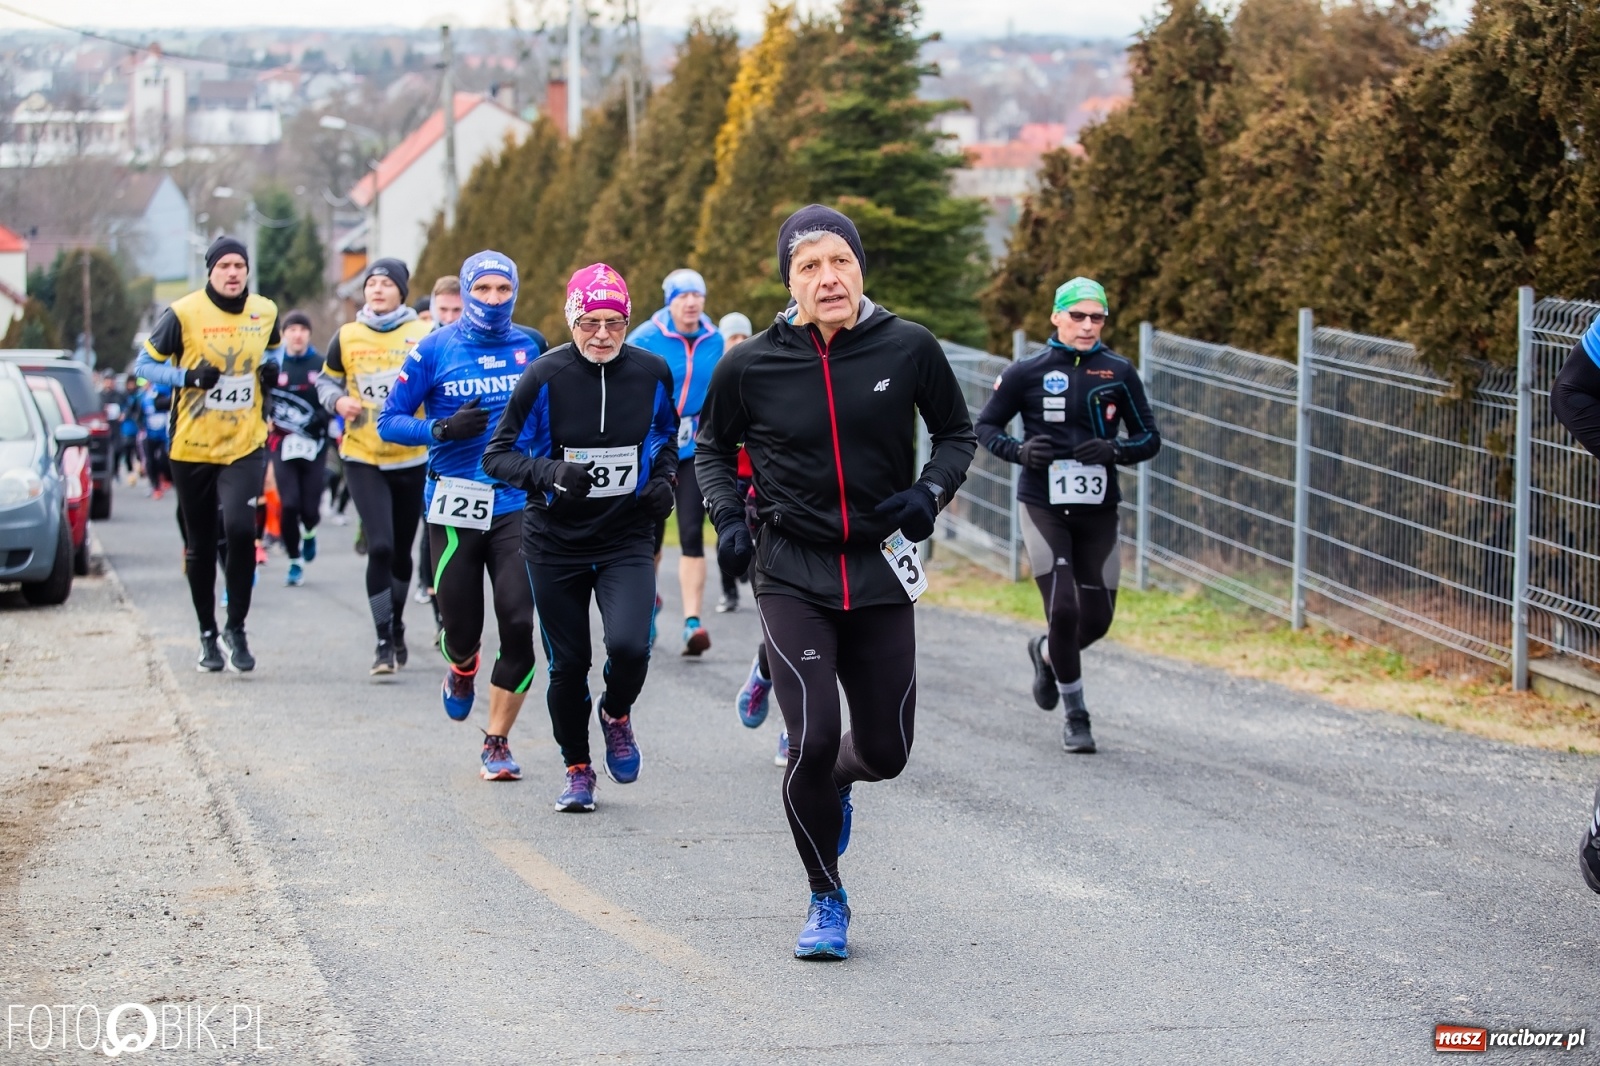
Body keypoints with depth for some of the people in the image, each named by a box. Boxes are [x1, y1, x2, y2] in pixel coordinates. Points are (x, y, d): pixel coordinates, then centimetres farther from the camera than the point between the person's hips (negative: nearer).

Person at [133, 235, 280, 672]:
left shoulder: (265, 312, 3)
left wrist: (271, 367, 2)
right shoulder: (184, 313, -8)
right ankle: (208, 634, 25)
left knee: (240, 530, -19)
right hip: (193, 446, -1)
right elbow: (144, 364, -2)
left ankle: (236, 628, -3)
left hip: (245, 444, 1)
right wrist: (188, 377, -18)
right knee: (200, 547, 8)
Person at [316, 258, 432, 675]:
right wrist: (338, 401, -6)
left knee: (401, 551, 12)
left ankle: (397, 626, 36)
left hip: (411, 458, 0)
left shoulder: (423, 337, -3)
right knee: (380, 547, -14)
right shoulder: (347, 337, 1)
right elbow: (326, 381, 14)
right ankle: (384, 640, -5)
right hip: (363, 459, 0)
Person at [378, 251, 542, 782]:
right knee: (461, 628, 3)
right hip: (456, 504, -1)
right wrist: (443, 429, -15)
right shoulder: (434, 351, 0)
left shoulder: (530, 349, 7)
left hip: (517, 503, 1)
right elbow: (389, 421, 1)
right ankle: (461, 671, 42)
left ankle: (497, 742, 4)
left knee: (519, 624, -10)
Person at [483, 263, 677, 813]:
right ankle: (577, 770, 28)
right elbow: (498, 456, -9)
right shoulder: (546, 376, -11)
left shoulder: (652, 373, -3)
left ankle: (617, 714, 14)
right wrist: (550, 472, -26)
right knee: (568, 664, 7)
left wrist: (662, 478, 0)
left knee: (630, 645, -20)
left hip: (627, 539, 1)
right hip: (556, 544, -1)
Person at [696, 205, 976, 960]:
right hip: (791, 573, -2)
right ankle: (826, 899, 9)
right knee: (813, 738, -14)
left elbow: (957, 434, 9)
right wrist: (727, 517, -5)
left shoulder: (908, 349, -6)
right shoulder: (750, 366, -7)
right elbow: (712, 447, 11)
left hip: (880, 571, 2)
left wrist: (932, 490, -10)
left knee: (886, 750, 6)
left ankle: (832, 783, 46)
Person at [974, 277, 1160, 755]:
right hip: (1043, 507, -2)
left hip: (1098, 510, 3)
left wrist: (1115, 451, -15)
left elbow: (1150, 439, 6)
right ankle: (1075, 715, 6)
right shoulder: (1026, 373, -2)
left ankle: (1047, 654, 41)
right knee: (1063, 610, -12)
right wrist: (1019, 450, -14)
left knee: (1097, 618, 5)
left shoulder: (1119, 373, 2)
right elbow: (984, 426, 6)